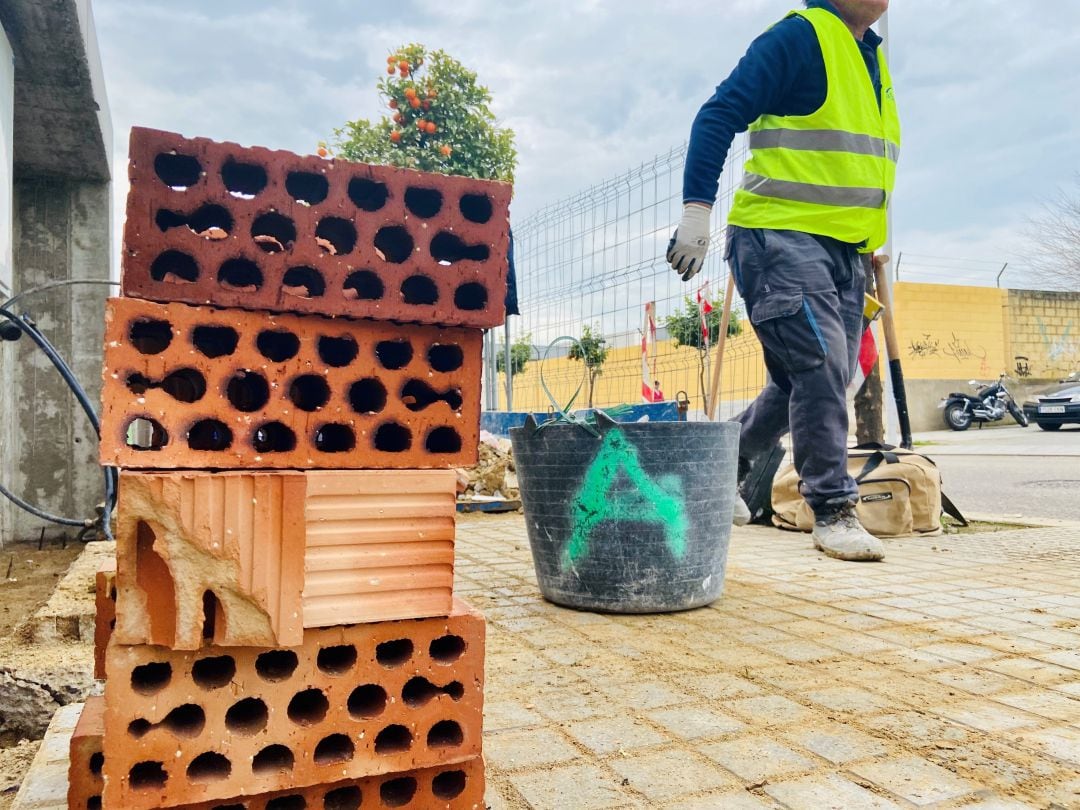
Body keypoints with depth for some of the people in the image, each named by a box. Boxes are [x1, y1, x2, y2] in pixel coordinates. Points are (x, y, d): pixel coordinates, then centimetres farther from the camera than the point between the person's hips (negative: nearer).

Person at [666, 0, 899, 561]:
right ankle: (833, 510, -6)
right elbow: (719, 117, -14)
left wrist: (871, 242, 23)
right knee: (819, 363, -16)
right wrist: (697, 208, -24)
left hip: (843, 251, 9)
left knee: (819, 379, 9)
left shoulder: (872, 59, 20)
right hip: (782, 236, -9)